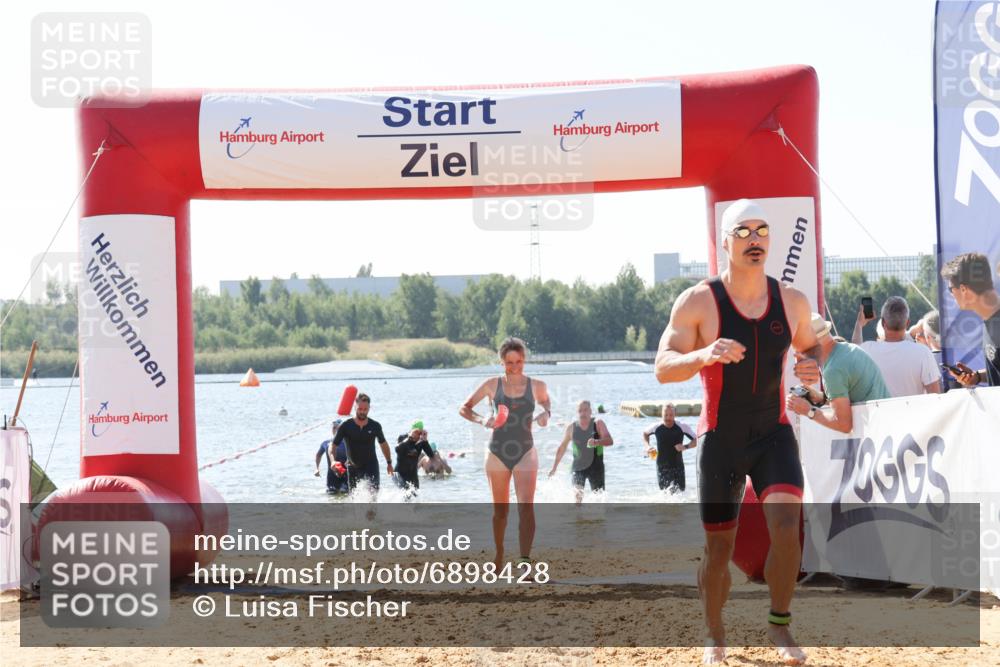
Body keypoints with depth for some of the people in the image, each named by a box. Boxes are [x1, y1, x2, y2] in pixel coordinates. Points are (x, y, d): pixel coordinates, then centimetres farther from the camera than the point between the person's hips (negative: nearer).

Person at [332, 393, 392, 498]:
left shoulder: (375, 426, -3)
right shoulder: (346, 426, -10)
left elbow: (383, 444, 14)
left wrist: (389, 462, 18)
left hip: (371, 466, 0)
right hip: (353, 468, 0)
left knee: (374, 494, -19)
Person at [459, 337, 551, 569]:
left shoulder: (536, 386, -1)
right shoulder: (493, 385, -2)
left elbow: (547, 402, 22)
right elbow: (464, 408, 5)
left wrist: (546, 414, -1)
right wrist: (482, 420, -14)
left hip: (525, 453, -1)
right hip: (498, 453, 1)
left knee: (526, 507, -17)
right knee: (500, 510, 12)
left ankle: (525, 561, -24)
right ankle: (499, 556, 30)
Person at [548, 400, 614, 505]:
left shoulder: (598, 424, -3)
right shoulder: (571, 428, 2)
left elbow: (610, 441, -15)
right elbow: (562, 447, 14)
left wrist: (597, 442, -37)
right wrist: (554, 467, 17)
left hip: (595, 466, 0)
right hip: (578, 467, 0)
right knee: (577, 494, -20)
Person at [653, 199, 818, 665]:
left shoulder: (792, 302, 2)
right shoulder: (698, 302, -9)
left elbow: (810, 348, 20)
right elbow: (663, 369, -15)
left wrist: (812, 367, -5)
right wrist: (703, 355, -36)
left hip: (773, 434, 2)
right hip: (720, 440, -2)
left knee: (786, 522, -20)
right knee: (719, 546, 5)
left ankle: (779, 625, -2)